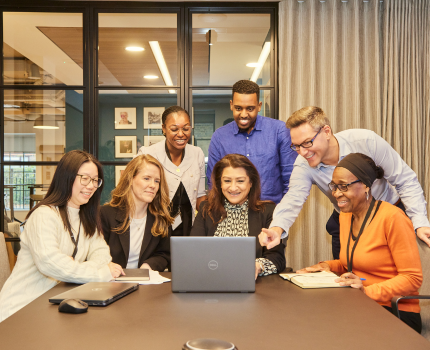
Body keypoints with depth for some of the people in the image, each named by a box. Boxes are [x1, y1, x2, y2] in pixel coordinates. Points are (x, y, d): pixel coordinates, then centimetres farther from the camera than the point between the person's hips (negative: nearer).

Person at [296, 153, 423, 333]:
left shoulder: (392, 217, -14)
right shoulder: (345, 216, 10)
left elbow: (413, 278, -15)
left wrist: (368, 291, -25)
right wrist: (328, 266, 4)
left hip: (397, 314, -7)